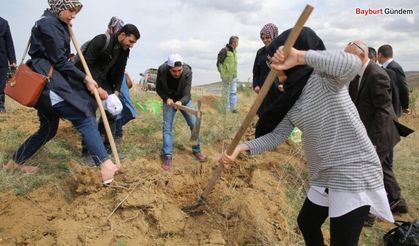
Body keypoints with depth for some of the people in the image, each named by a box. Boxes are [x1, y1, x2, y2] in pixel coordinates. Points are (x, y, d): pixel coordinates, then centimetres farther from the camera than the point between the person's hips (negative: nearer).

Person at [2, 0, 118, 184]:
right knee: (84, 118, -21)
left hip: (48, 81, 10)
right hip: (47, 80, -10)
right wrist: (85, 79, -10)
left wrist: (66, 29, 16)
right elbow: (59, 60, -13)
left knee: (48, 129, 17)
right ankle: (105, 165, -32)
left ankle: (15, 162, 32)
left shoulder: (55, 24, 22)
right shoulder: (49, 23, -9)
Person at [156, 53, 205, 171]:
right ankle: (167, 156, 2)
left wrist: (180, 102, -52)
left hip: (184, 99, 0)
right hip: (169, 100, 0)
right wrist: (166, 99, -27)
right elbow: (158, 88, -11)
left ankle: (196, 150, 19)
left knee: (194, 124, -2)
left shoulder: (187, 72, -31)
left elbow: (186, 95, -31)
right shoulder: (162, 70, -28)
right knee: (167, 127, -8)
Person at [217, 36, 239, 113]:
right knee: (226, 93, 2)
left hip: (233, 76, 7)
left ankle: (233, 108, 14)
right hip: (226, 76, -7)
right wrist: (223, 75, -15)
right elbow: (219, 63, -12)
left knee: (234, 92, 8)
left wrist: (235, 74, 16)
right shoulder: (225, 50, -12)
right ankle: (226, 108, 11)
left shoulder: (235, 51, 12)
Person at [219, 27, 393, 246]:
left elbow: (351, 65, -39)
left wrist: (298, 57, -37)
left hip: (354, 173, -8)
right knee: (306, 223, 24)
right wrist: (242, 147, -10)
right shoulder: (292, 97, 6)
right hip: (323, 176, 9)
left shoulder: (325, 77, -16)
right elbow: (277, 135, 2)